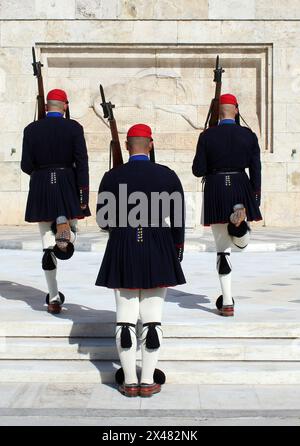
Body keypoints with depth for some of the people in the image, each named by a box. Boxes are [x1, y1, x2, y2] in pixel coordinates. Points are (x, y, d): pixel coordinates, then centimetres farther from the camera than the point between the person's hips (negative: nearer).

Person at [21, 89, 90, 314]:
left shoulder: (31, 129, 1)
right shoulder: (74, 128, -3)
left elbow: (26, 165, 0)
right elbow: (82, 163, -9)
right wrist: (84, 196, -6)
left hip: (41, 188, 1)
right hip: (68, 187, -1)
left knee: (48, 247, 8)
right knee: (71, 233, 17)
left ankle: (54, 298, 8)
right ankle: (64, 229, -21)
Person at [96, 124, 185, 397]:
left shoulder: (112, 177, -2)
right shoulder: (168, 175, -2)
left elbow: (103, 221, 2)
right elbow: (178, 221, -1)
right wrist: (177, 253, 11)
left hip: (122, 252, 0)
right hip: (158, 252, 0)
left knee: (126, 318, 5)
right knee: (153, 318, 4)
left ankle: (129, 382, 7)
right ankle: (148, 381, 6)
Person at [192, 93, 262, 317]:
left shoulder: (207, 136, -3)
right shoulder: (249, 135, 1)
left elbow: (198, 170, -4)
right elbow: (256, 170, 0)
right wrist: (255, 201, 6)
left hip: (216, 191, -1)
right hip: (241, 189, 1)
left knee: (223, 249, 7)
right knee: (241, 242, 18)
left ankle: (227, 303, 5)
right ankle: (239, 219, -20)